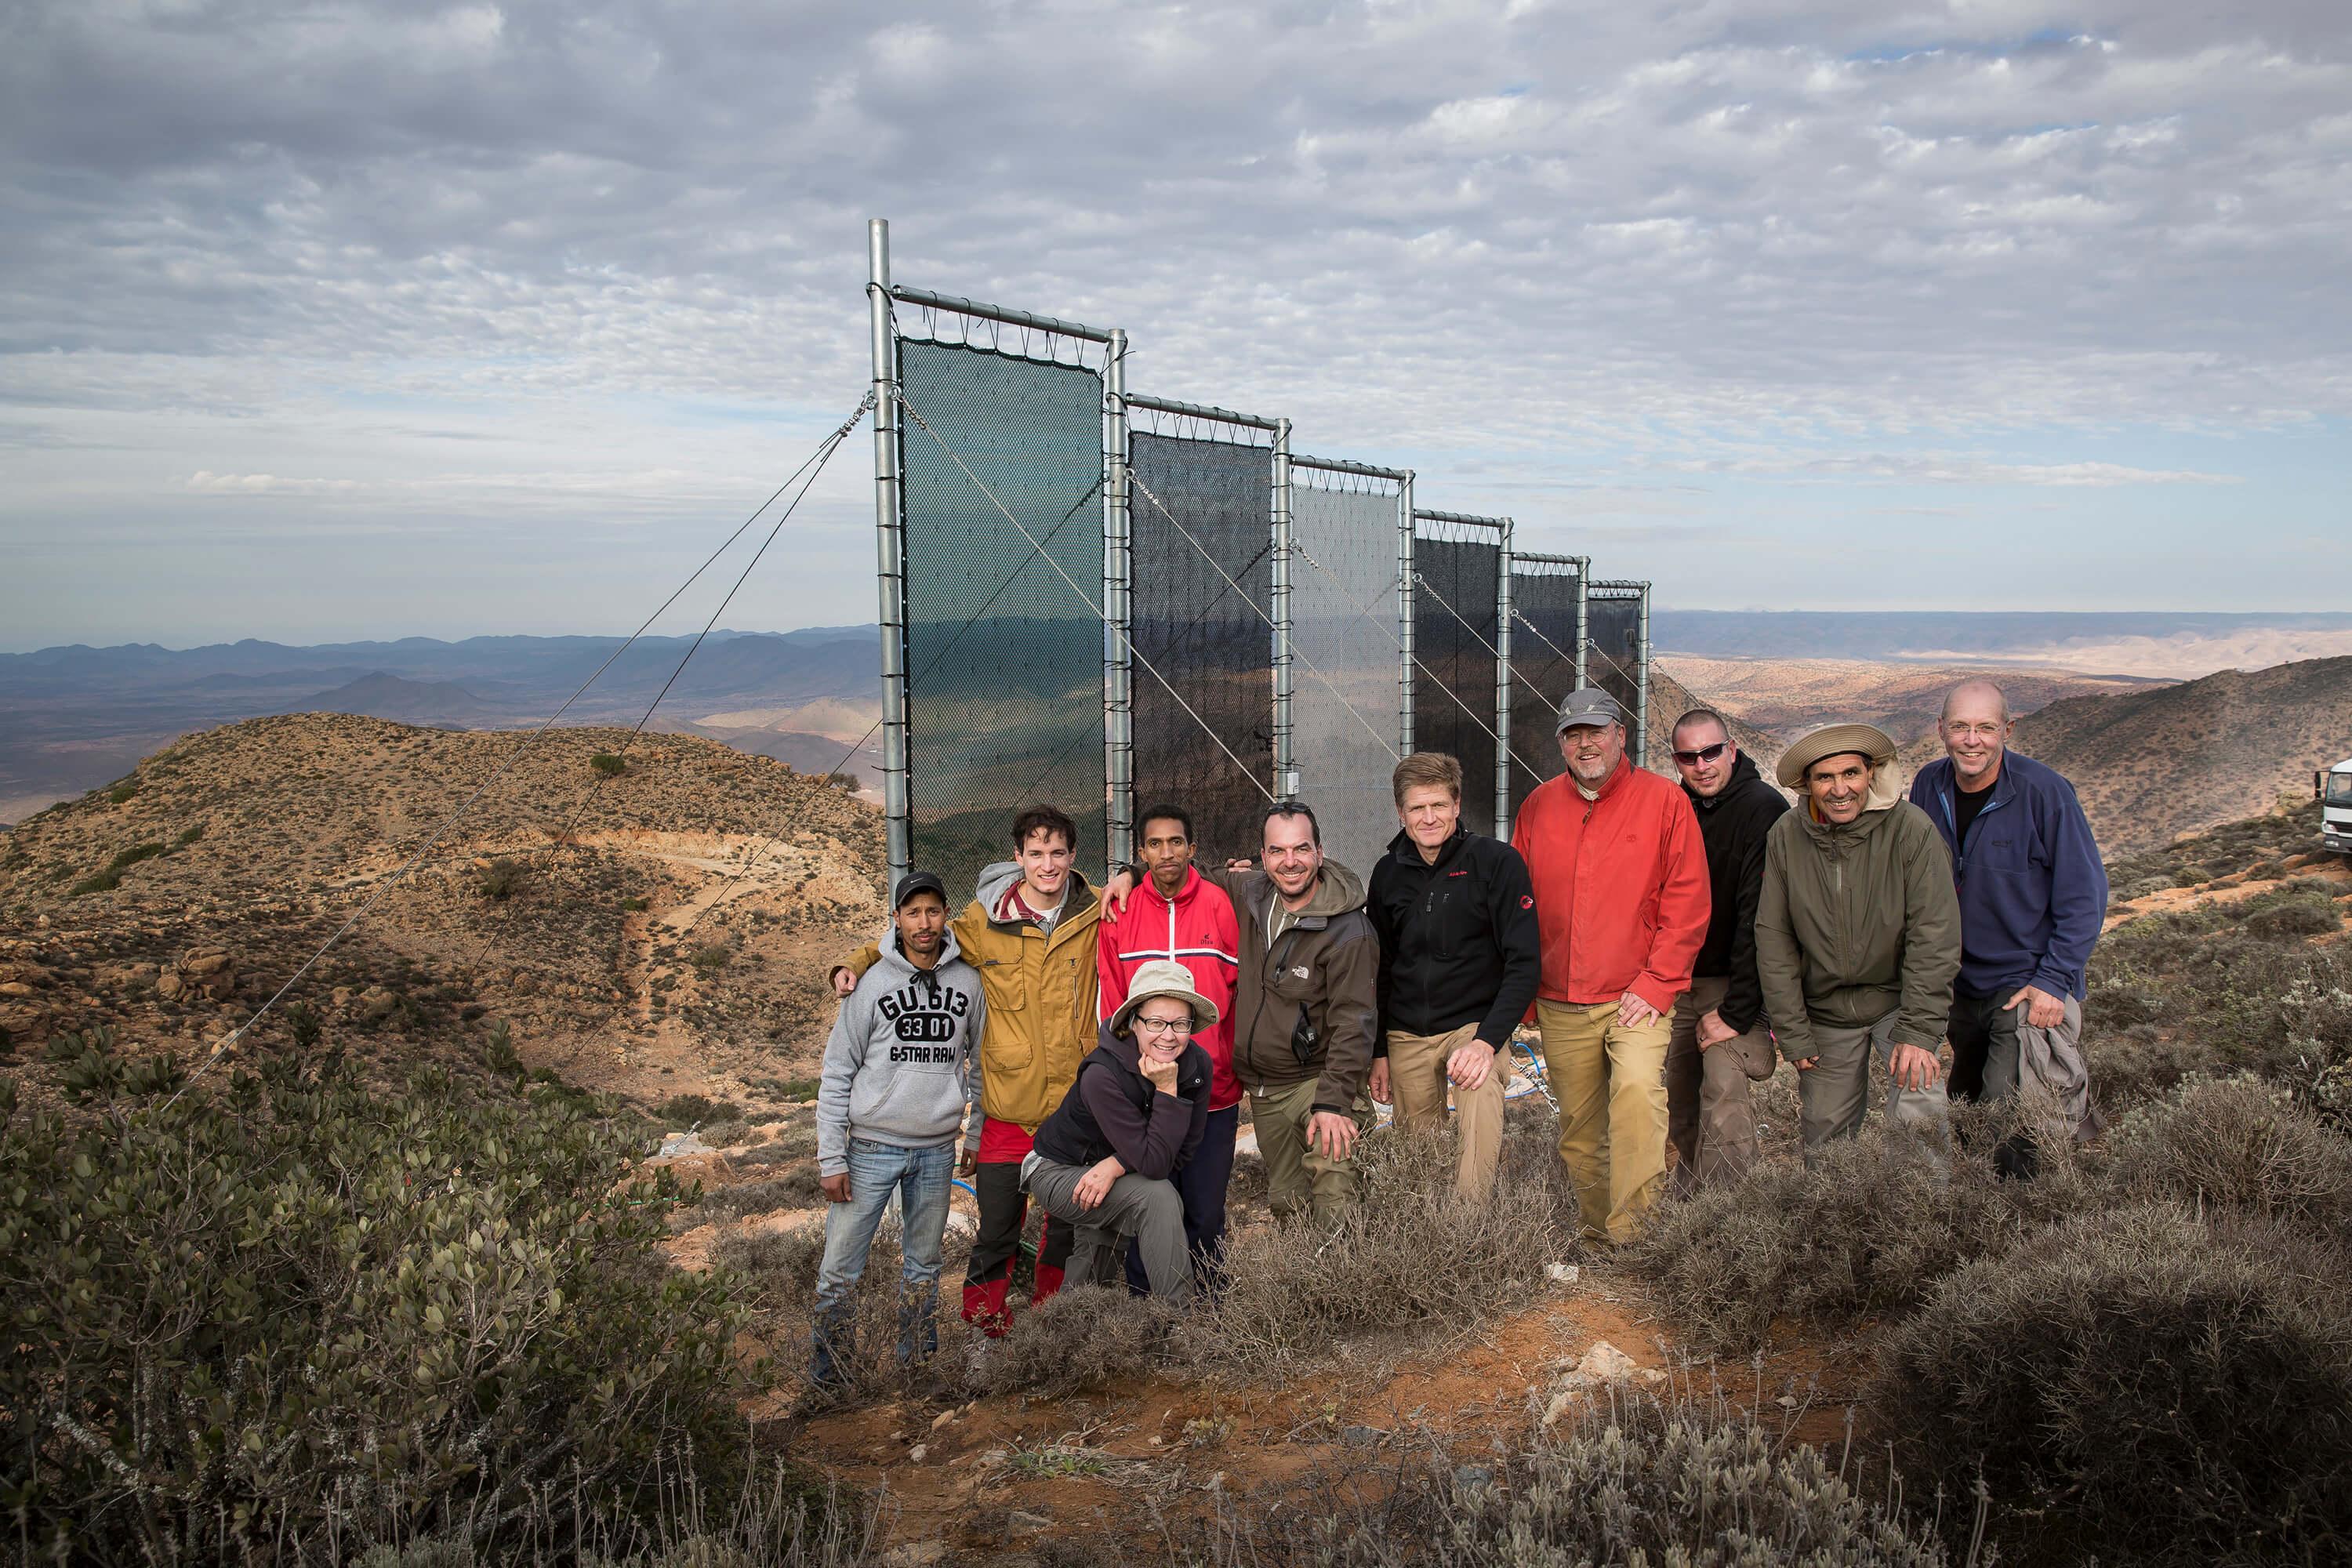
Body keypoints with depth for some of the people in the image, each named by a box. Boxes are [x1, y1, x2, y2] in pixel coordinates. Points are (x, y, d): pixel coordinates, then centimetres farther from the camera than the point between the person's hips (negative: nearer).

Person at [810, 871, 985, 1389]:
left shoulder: (967, 981, 1)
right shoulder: (872, 984, -5)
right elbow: (836, 1075, -3)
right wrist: (831, 1159, -7)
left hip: (937, 1150, 2)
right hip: (872, 1147, -2)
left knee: (923, 1265, 13)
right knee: (840, 1268, -1)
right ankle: (825, 1374, 12)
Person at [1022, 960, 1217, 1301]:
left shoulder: (1198, 1065, -16)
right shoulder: (1102, 1076, -33)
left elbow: (1180, 1154, -12)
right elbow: (1154, 1164, -34)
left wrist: (1116, 1165, -25)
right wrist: (1167, 1090, -37)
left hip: (1109, 1177, 6)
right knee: (1159, 1197, -25)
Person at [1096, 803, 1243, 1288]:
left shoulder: (1220, 906, -2)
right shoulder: (1120, 912, 1)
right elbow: (1110, 1003, 5)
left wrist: (1238, 1064, -1)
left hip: (1212, 1092, 0)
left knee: (1206, 1214, 7)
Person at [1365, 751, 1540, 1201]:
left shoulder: (1497, 861, -8)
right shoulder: (1388, 873, 6)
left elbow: (1524, 961, -10)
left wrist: (1488, 1039, -19)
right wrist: (1378, 1051, 11)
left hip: (1477, 1025, -4)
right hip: (1406, 1036, 4)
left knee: (1479, 1145, -27)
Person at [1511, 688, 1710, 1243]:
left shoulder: (1664, 801, -1)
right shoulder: (1540, 806, 9)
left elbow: (1687, 904, -4)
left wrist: (1656, 984, -11)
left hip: (1637, 997, -4)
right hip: (1560, 1005, 4)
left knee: (1638, 1088, -27)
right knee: (1578, 1129, 10)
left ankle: (1633, 1233, -20)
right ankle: (1596, 1233, 26)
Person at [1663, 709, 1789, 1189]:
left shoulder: (1763, 809, -15)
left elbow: (1761, 919, -19)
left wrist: (1736, 1011, -21)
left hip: (1734, 985, -6)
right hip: (1679, 982, 6)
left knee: (1725, 1100, -15)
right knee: (1677, 1102, 10)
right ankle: (1687, 1196, 26)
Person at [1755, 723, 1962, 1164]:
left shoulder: (1910, 828, -15)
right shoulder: (1786, 836, -8)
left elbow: (1935, 936, -14)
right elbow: (1773, 940, -3)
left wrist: (1919, 1032, -18)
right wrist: (1793, 1034, -4)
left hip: (1897, 999, -2)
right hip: (1825, 1010, 2)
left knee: (1919, 1115, -20)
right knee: (1824, 1139, 8)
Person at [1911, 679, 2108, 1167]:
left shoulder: (2043, 791, -16)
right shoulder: (1929, 787, -3)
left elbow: (2084, 894, -11)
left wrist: (2053, 982, -16)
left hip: (2031, 986, -5)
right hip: (1961, 987, 5)